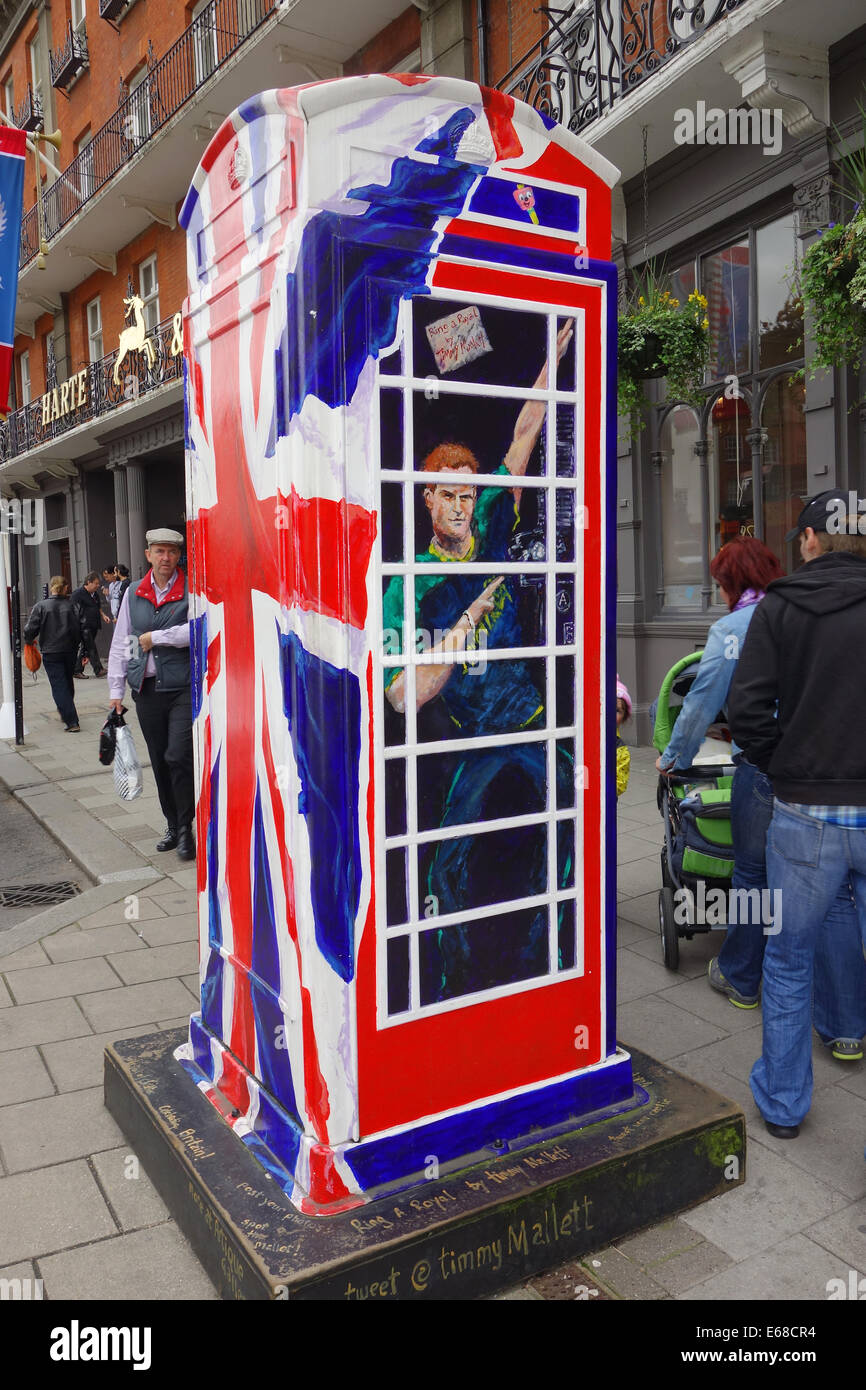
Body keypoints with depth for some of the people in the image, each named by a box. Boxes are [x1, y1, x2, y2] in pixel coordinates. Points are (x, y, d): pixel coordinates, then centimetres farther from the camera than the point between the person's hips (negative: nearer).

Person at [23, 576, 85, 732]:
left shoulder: (40, 606, -7)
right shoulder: (71, 605, -2)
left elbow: (31, 629, -8)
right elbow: (79, 628, -4)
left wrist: (29, 640, 12)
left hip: (51, 653, -3)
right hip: (70, 651, 3)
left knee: (59, 686, -2)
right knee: (68, 682, 22)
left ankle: (72, 722, -9)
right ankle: (65, 711, 39)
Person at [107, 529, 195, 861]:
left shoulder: (191, 590, -3)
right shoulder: (134, 594, 12)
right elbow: (120, 643, 14)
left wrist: (154, 637, -9)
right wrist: (116, 689, 9)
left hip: (184, 687, -5)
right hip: (147, 689, 5)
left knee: (178, 757, -13)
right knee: (160, 762, 11)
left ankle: (186, 826, 4)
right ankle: (173, 825, 25)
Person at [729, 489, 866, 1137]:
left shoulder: (780, 607, -3)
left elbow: (749, 708, -10)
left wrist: (781, 768, 6)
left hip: (805, 815, 0)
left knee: (789, 961, 18)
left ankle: (782, 1102, 32)